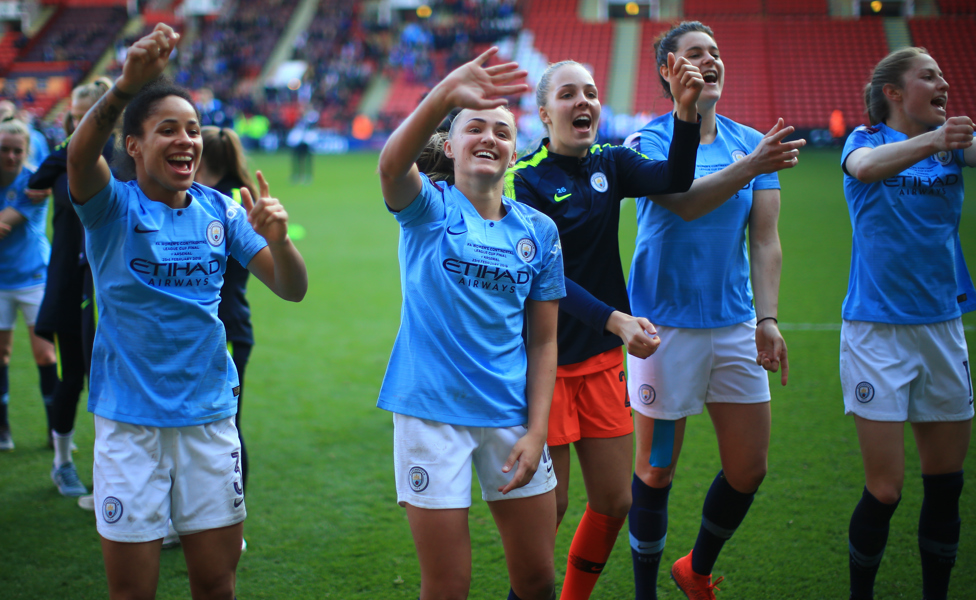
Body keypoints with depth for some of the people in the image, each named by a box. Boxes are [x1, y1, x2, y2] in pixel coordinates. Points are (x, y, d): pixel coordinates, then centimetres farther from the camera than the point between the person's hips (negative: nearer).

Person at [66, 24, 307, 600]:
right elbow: (81, 155, -29)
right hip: (130, 420, -3)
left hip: (211, 416, 3)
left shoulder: (220, 210, 4)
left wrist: (276, 238, -22)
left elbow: (293, 289, 1)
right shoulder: (114, 206, -6)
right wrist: (125, 86, -48)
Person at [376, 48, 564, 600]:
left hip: (511, 413, 3)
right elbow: (392, 165, -27)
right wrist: (445, 95, -44)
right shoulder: (429, 208, -2)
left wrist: (536, 431, -3)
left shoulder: (538, 231, 7)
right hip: (432, 412, -3)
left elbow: (543, 341, 7)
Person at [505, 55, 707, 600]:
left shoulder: (611, 164, 6)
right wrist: (615, 319, -30)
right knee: (549, 505, 1)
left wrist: (687, 109, -27)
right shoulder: (526, 179, -11)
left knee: (614, 502, 10)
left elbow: (674, 179, -13)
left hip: (604, 358, 6)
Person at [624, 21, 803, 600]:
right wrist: (749, 166, -39)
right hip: (667, 324, -4)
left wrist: (767, 318, -6)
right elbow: (683, 199, -24)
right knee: (656, 471, 2)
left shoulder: (753, 141, 8)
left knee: (749, 469, 7)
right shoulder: (650, 140, -5)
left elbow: (765, 240, 5)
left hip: (735, 324, 4)